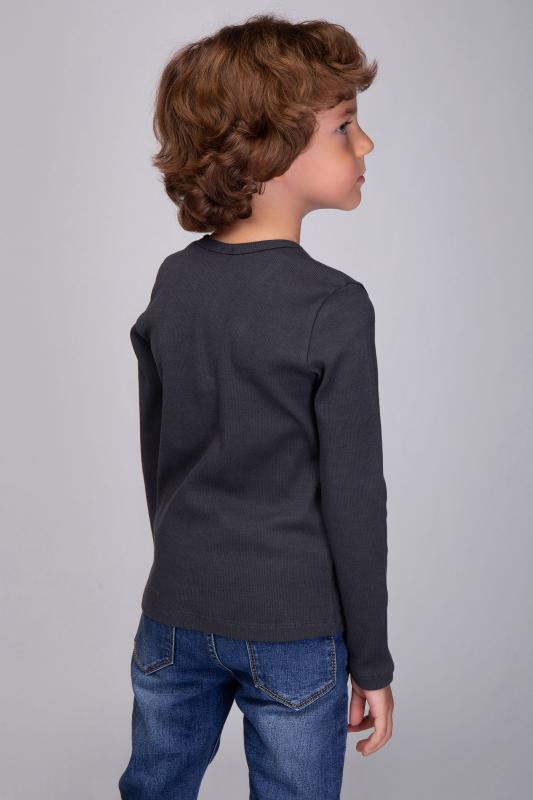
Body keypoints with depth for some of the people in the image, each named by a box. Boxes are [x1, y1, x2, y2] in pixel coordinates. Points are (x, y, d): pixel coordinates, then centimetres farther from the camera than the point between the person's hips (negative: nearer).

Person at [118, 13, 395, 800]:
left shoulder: (172, 282, 0)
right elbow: (353, 499, -14)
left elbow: (157, 456, 8)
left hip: (175, 617, 5)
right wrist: (371, 660, -4)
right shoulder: (334, 306, -17)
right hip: (292, 631, -5)